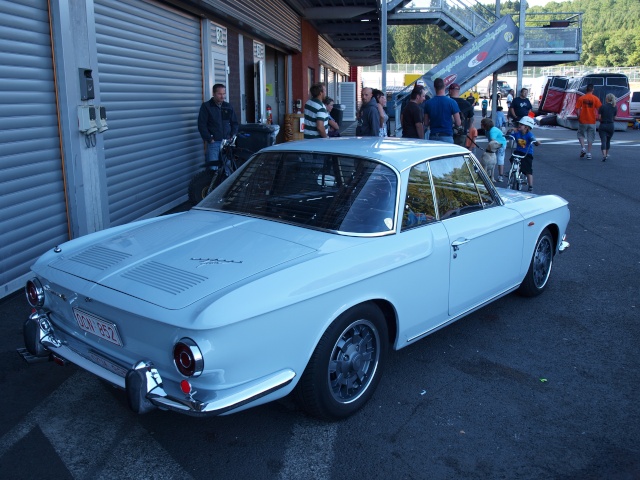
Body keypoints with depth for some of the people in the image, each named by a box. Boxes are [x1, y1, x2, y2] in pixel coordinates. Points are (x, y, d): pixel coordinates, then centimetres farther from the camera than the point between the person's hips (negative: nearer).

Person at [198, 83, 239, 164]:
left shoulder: (228, 106, 12)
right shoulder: (206, 106, -1)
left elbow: (234, 123, 18)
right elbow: (202, 125, -5)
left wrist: (232, 137, 5)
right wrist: (209, 139, -11)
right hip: (213, 143, -4)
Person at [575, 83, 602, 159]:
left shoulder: (581, 98, -4)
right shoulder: (596, 99, -4)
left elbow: (577, 110, -6)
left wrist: (579, 117, 9)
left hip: (582, 121, 0)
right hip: (592, 121, 0)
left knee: (581, 134, 19)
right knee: (590, 137, 9)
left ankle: (583, 148, 0)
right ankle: (589, 153, 10)